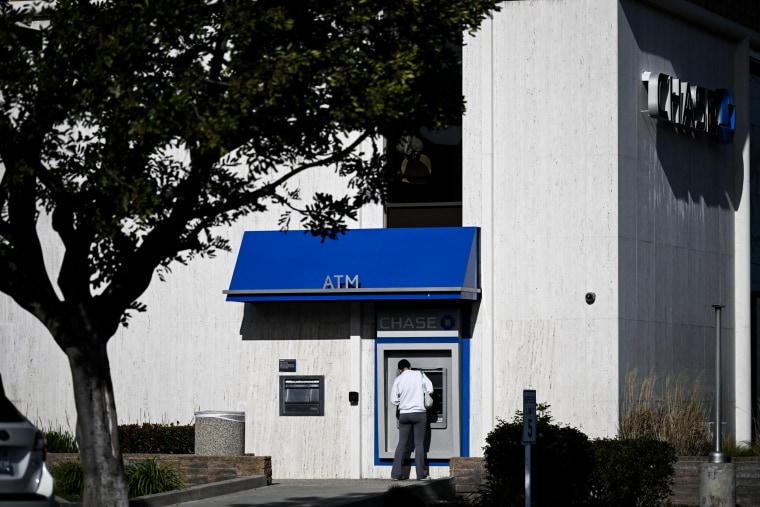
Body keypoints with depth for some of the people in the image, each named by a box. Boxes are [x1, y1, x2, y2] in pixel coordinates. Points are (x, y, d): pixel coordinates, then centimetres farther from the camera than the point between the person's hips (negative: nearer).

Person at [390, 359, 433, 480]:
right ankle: (421, 474, 0)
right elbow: (430, 389, -6)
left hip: (404, 414, 1)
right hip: (419, 412, -1)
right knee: (419, 444, 2)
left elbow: (394, 400, -1)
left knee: (402, 443, 7)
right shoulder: (420, 375, -2)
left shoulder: (398, 380, 0)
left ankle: (396, 474, 3)